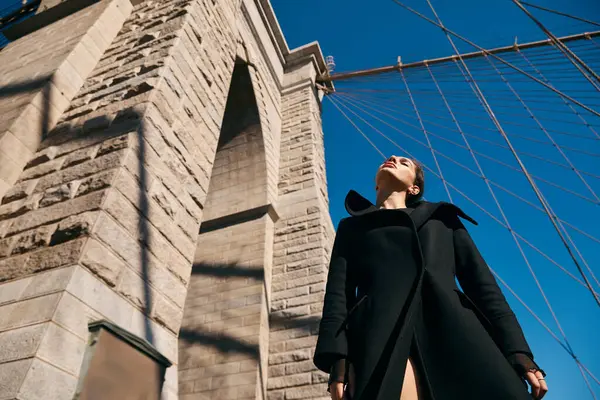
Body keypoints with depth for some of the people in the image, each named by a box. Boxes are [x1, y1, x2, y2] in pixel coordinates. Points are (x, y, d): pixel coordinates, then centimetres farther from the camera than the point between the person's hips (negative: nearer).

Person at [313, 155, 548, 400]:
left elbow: (481, 280, 18)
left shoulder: (441, 216, 29)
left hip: (454, 332, 2)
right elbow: (338, 292, 12)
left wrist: (518, 353, 4)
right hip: (383, 339, -1)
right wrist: (338, 362, -5)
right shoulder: (351, 227, 26)